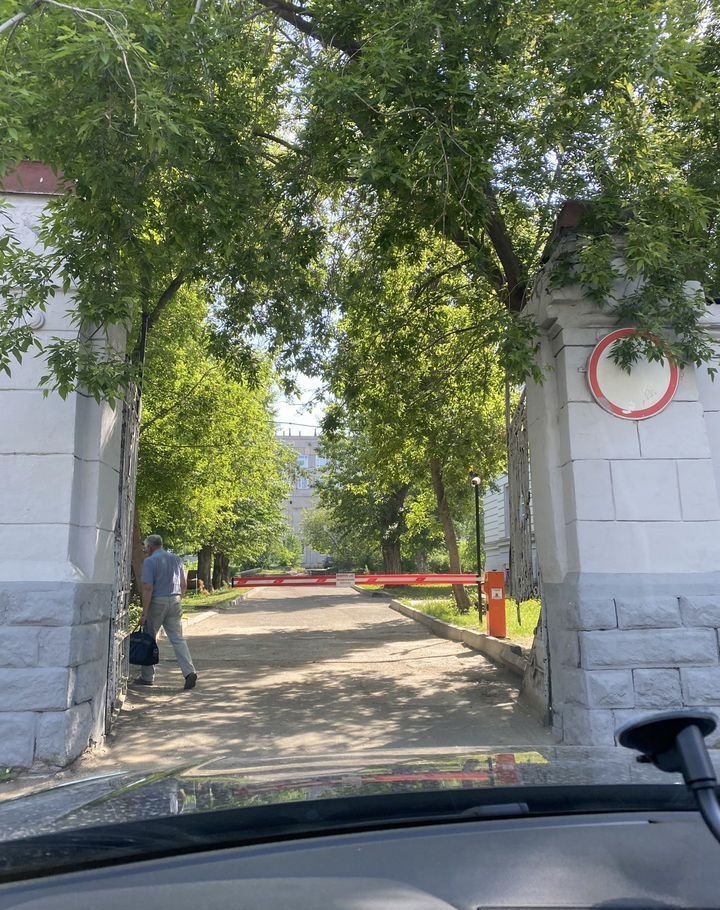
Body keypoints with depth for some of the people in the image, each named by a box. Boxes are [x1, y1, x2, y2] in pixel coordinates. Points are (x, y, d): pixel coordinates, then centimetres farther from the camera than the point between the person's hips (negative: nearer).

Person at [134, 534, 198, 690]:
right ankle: (189, 672, -11)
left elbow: (148, 588, -15)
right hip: (175, 601, 5)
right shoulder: (176, 559, 10)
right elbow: (184, 584, 12)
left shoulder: (150, 561, -9)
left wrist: (144, 613, -13)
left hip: (157, 602, -5)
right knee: (178, 639, 4)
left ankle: (147, 677, 20)